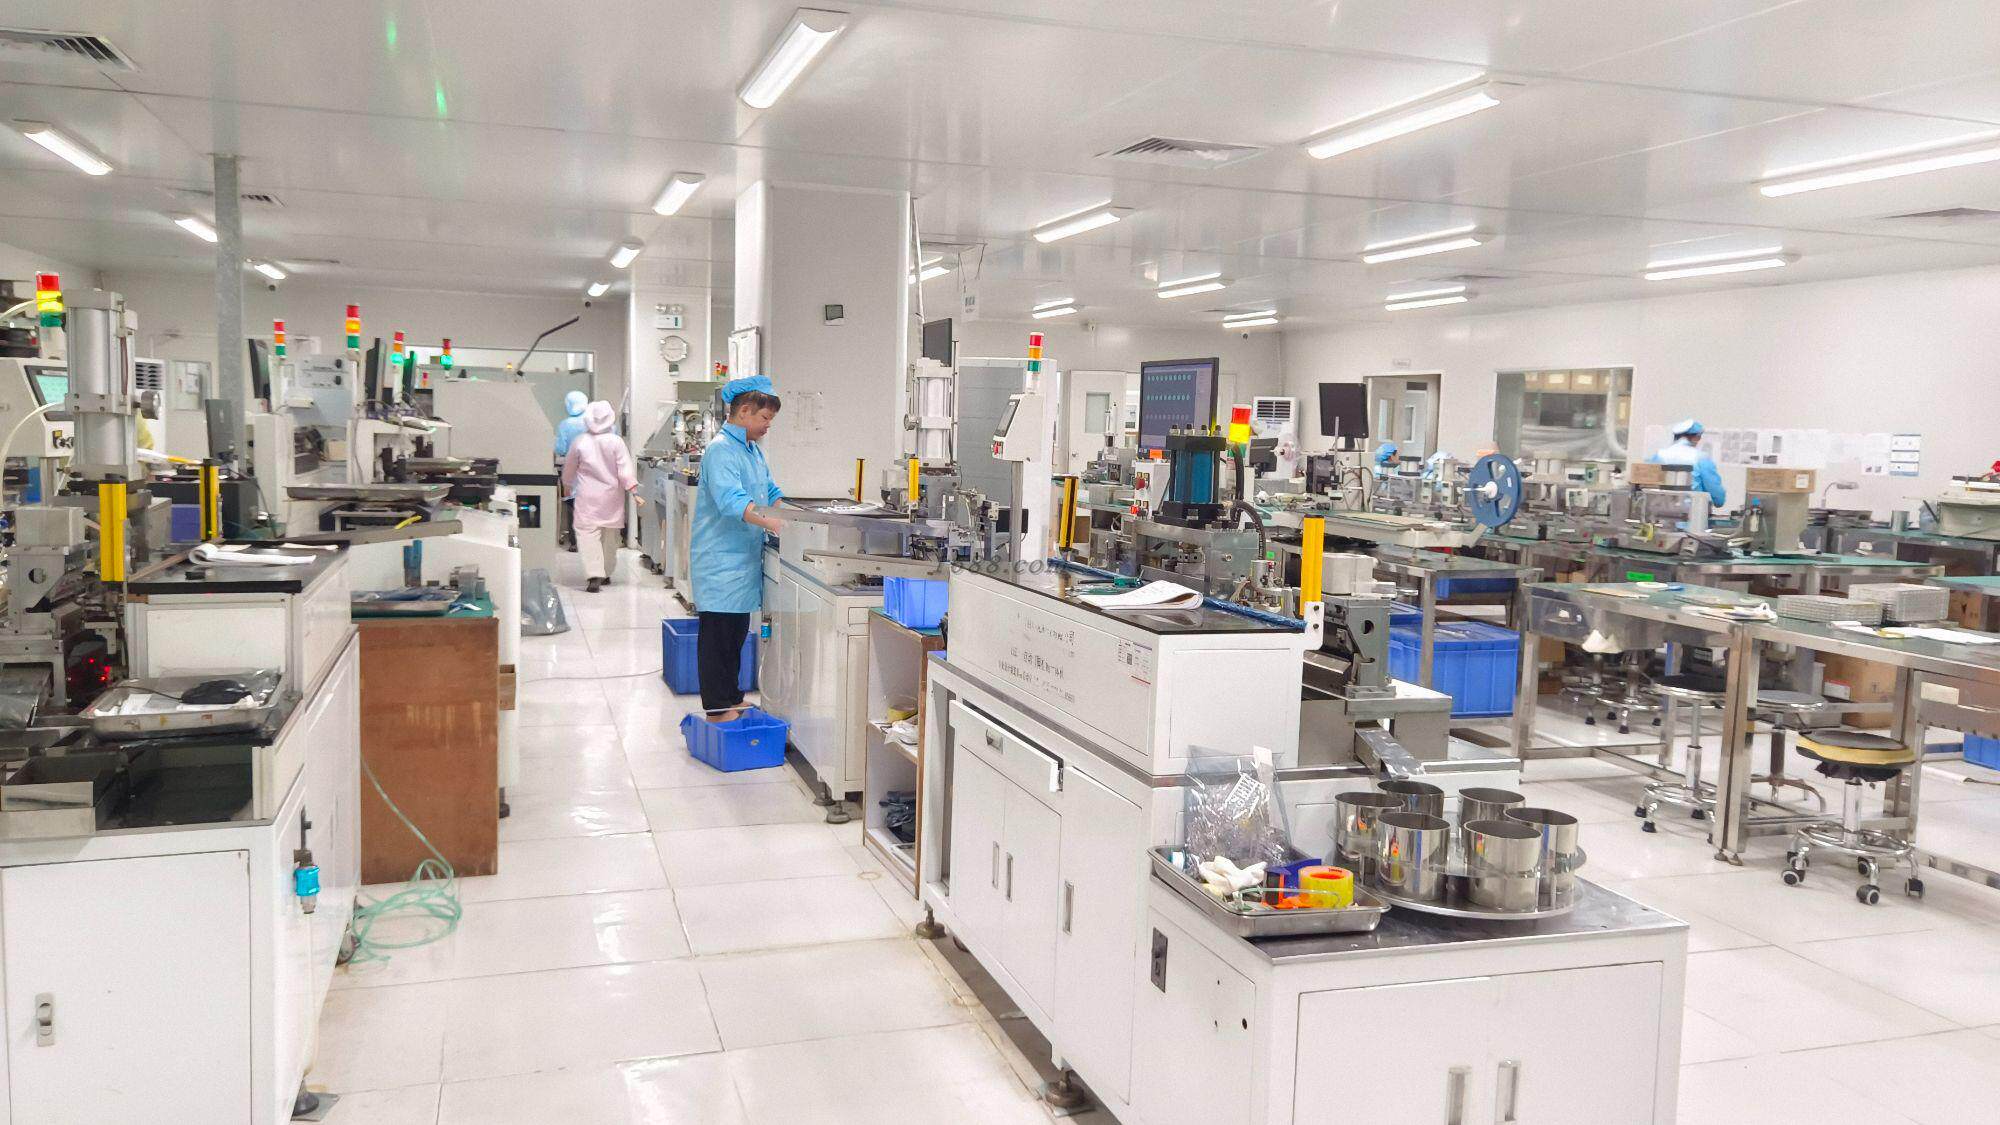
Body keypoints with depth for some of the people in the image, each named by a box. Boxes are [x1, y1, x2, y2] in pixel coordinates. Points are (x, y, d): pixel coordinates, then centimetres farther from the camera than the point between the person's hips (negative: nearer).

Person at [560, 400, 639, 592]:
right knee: (611, 535, 15)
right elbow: (625, 469, -10)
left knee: (588, 533, -5)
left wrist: (567, 486, 26)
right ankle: (606, 573, 26)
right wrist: (634, 491, -6)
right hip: (612, 497, 2)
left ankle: (594, 575, -20)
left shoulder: (580, 442, -5)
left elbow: (569, 467, 9)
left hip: (587, 497, -2)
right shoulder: (616, 442, -7)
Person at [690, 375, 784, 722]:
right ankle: (717, 707, 2)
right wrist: (771, 523, -40)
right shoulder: (721, 451, -17)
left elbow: (770, 492, 24)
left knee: (738, 632, 16)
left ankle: (732, 698, 26)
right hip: (721, 560, -10)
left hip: (744, 558, 10)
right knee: (718, 633, -3)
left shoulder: (753, 450, 15)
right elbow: (731, 500, -30)